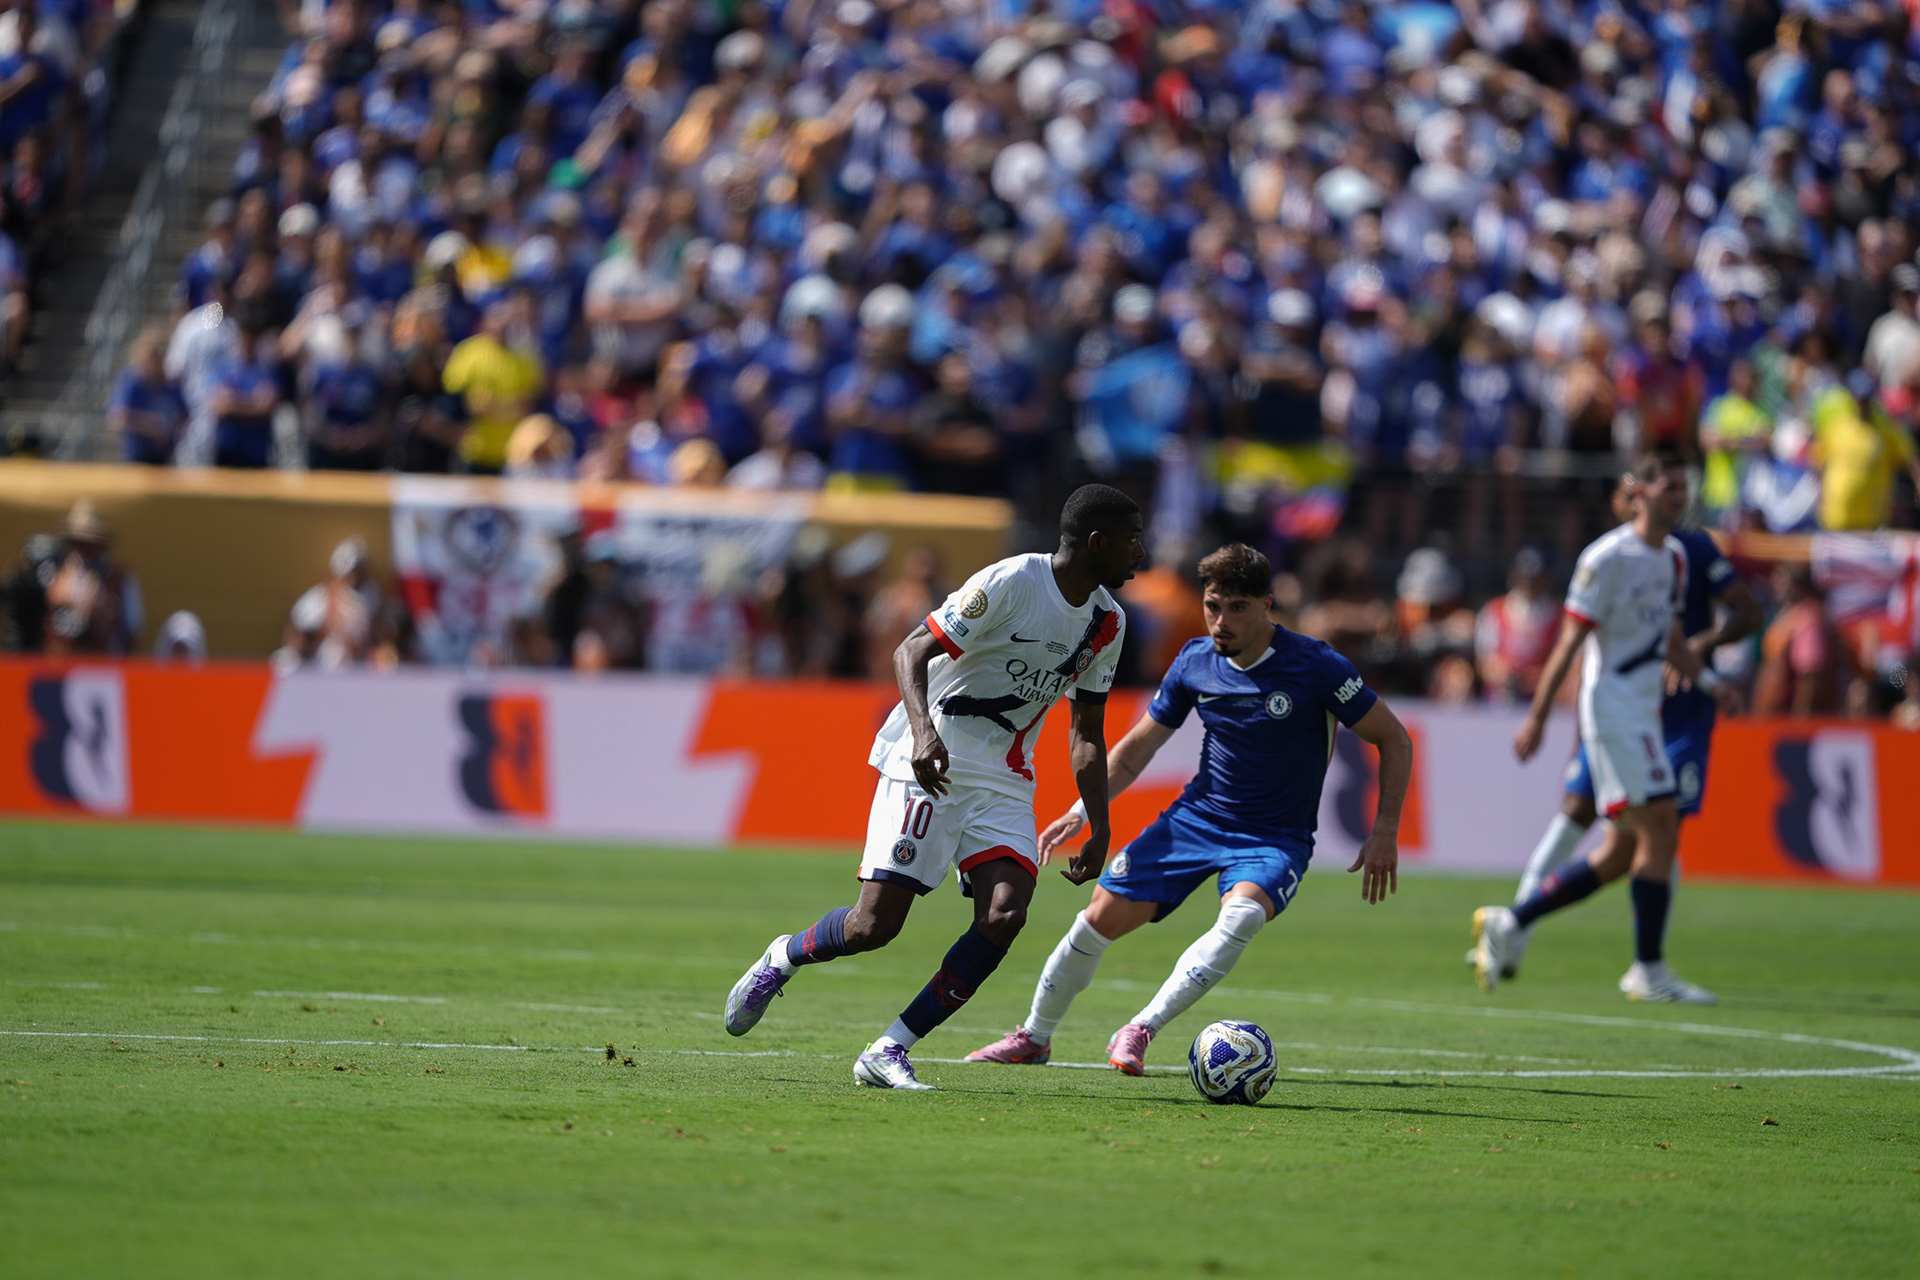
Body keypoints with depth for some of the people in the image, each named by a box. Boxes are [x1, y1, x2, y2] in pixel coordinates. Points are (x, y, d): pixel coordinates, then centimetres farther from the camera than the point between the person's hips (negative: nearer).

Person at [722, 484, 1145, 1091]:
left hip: (1004, 781, 6)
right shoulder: (1011, 583, -15)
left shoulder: (1108, 622, 8)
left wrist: (1099, 831, 11)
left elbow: (1087, 734, 17)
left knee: (1004, 915, -17)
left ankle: (889, 1052, -9)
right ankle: (783, 957, 22)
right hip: (929, 764, -6)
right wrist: (923, 732, -34)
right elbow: (911, 652, -16)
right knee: (874, 925, -12)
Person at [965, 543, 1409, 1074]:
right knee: (1103, 916, -4)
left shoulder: (1314, 666, -17)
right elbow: (1135, 748, 11)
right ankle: (1035, 1036, 21)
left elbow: (1394, 740, -8)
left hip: (1275, 840, -4)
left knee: (1242, 913, -35)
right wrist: (1082, 811, -1)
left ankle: (1139, 1032, -28)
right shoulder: (1195, 662, -3)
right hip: (1195, 817, 4)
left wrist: (1384, 832, -14)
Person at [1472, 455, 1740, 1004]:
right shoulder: (1608, 557, -12)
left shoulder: (1675, 556, 14)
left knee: (1627, 851, 9)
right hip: (1612, 706, -9)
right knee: (1660, 831, -12)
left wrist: (1705, 680, 6)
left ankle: (1507, 923, 18)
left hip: (1644, 711, 9)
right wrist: (1538, 716, -15)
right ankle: (1649, 970, -6)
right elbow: (1571, 639, -13)